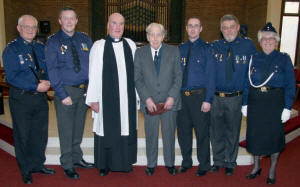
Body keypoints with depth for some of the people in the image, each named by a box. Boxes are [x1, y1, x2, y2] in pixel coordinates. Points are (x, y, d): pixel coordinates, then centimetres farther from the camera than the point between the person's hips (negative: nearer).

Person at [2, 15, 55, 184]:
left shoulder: (41, 48, 10)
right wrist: (36, 87, -20)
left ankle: (38, 164, 32)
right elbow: (12, 77, -14)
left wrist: (47, 82, -9)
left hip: (41, 97, 5)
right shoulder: (11, 49, -5)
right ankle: (26, 170, 24)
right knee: (23, 135, 7)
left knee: (41, 134, 14)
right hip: (21, 99, -4)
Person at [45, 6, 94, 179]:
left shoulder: (85, 39, 7)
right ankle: (67, 165, 21)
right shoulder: (53, 42, -4)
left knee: (79, 127, 16)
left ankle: (77, 158, 33)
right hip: (65, 90, -4)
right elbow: (52, 70, -8)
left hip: (85, 90, 4)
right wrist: (63, 94, -15)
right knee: (66, 129, 5)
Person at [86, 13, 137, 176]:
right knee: (106, 129, 6)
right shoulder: (99, 46, -2)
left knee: (126, 128, 9)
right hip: (107, 98, -3)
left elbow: (136, 71, 8)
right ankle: (104, 165, 23)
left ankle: (125, 162, 27)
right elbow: (94, 74, -4)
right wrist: (93, 99, -7)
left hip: (127, 97, 3)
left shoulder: (130, 45, 8)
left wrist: (137, 94, 5)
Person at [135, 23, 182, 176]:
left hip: (169, 102, 0)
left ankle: (170, 163, 30)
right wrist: (147, 99, -11)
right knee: (151, 135, 10)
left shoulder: (173, 51, 3)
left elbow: (178, 76, 1)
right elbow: (137, 78, -1)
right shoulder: (140, 53, 3)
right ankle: (151, 164, 28)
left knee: (169, 134, 11)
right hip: (150, 103, 0)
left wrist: (172, 97, -11)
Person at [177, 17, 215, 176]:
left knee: (202, 132, 6)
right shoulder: (180, 49, 10)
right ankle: (186, 162, 32)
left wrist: (208, 99, -13)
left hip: (199, 96, -4)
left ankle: (203, 165, 24)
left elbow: (211, 75, -6)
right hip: (181, 96, 4)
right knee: (183, 131, 13)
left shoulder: (206, 48, -2)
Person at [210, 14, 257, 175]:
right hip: (215, 97, 1)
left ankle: (230, 163, 31)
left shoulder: (248, 45, -1)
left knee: (232, 132, 12)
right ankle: (218, 161, 32)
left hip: (236, 98, -1)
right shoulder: (214, 46, 1)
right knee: (216, 132, 12)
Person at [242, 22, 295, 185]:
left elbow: (290, 85, -4)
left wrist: (287, 107, -10)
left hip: (275, 101, -2)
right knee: (254, 134, 9)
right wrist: (245, 103, 1)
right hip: (255, 102, 3)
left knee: (274, 135, 6)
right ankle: (256, 167, 30)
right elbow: (247, 82, 6)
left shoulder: (284, 59, -1)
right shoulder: (254, 59, 6)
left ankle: (272, 171, 26)